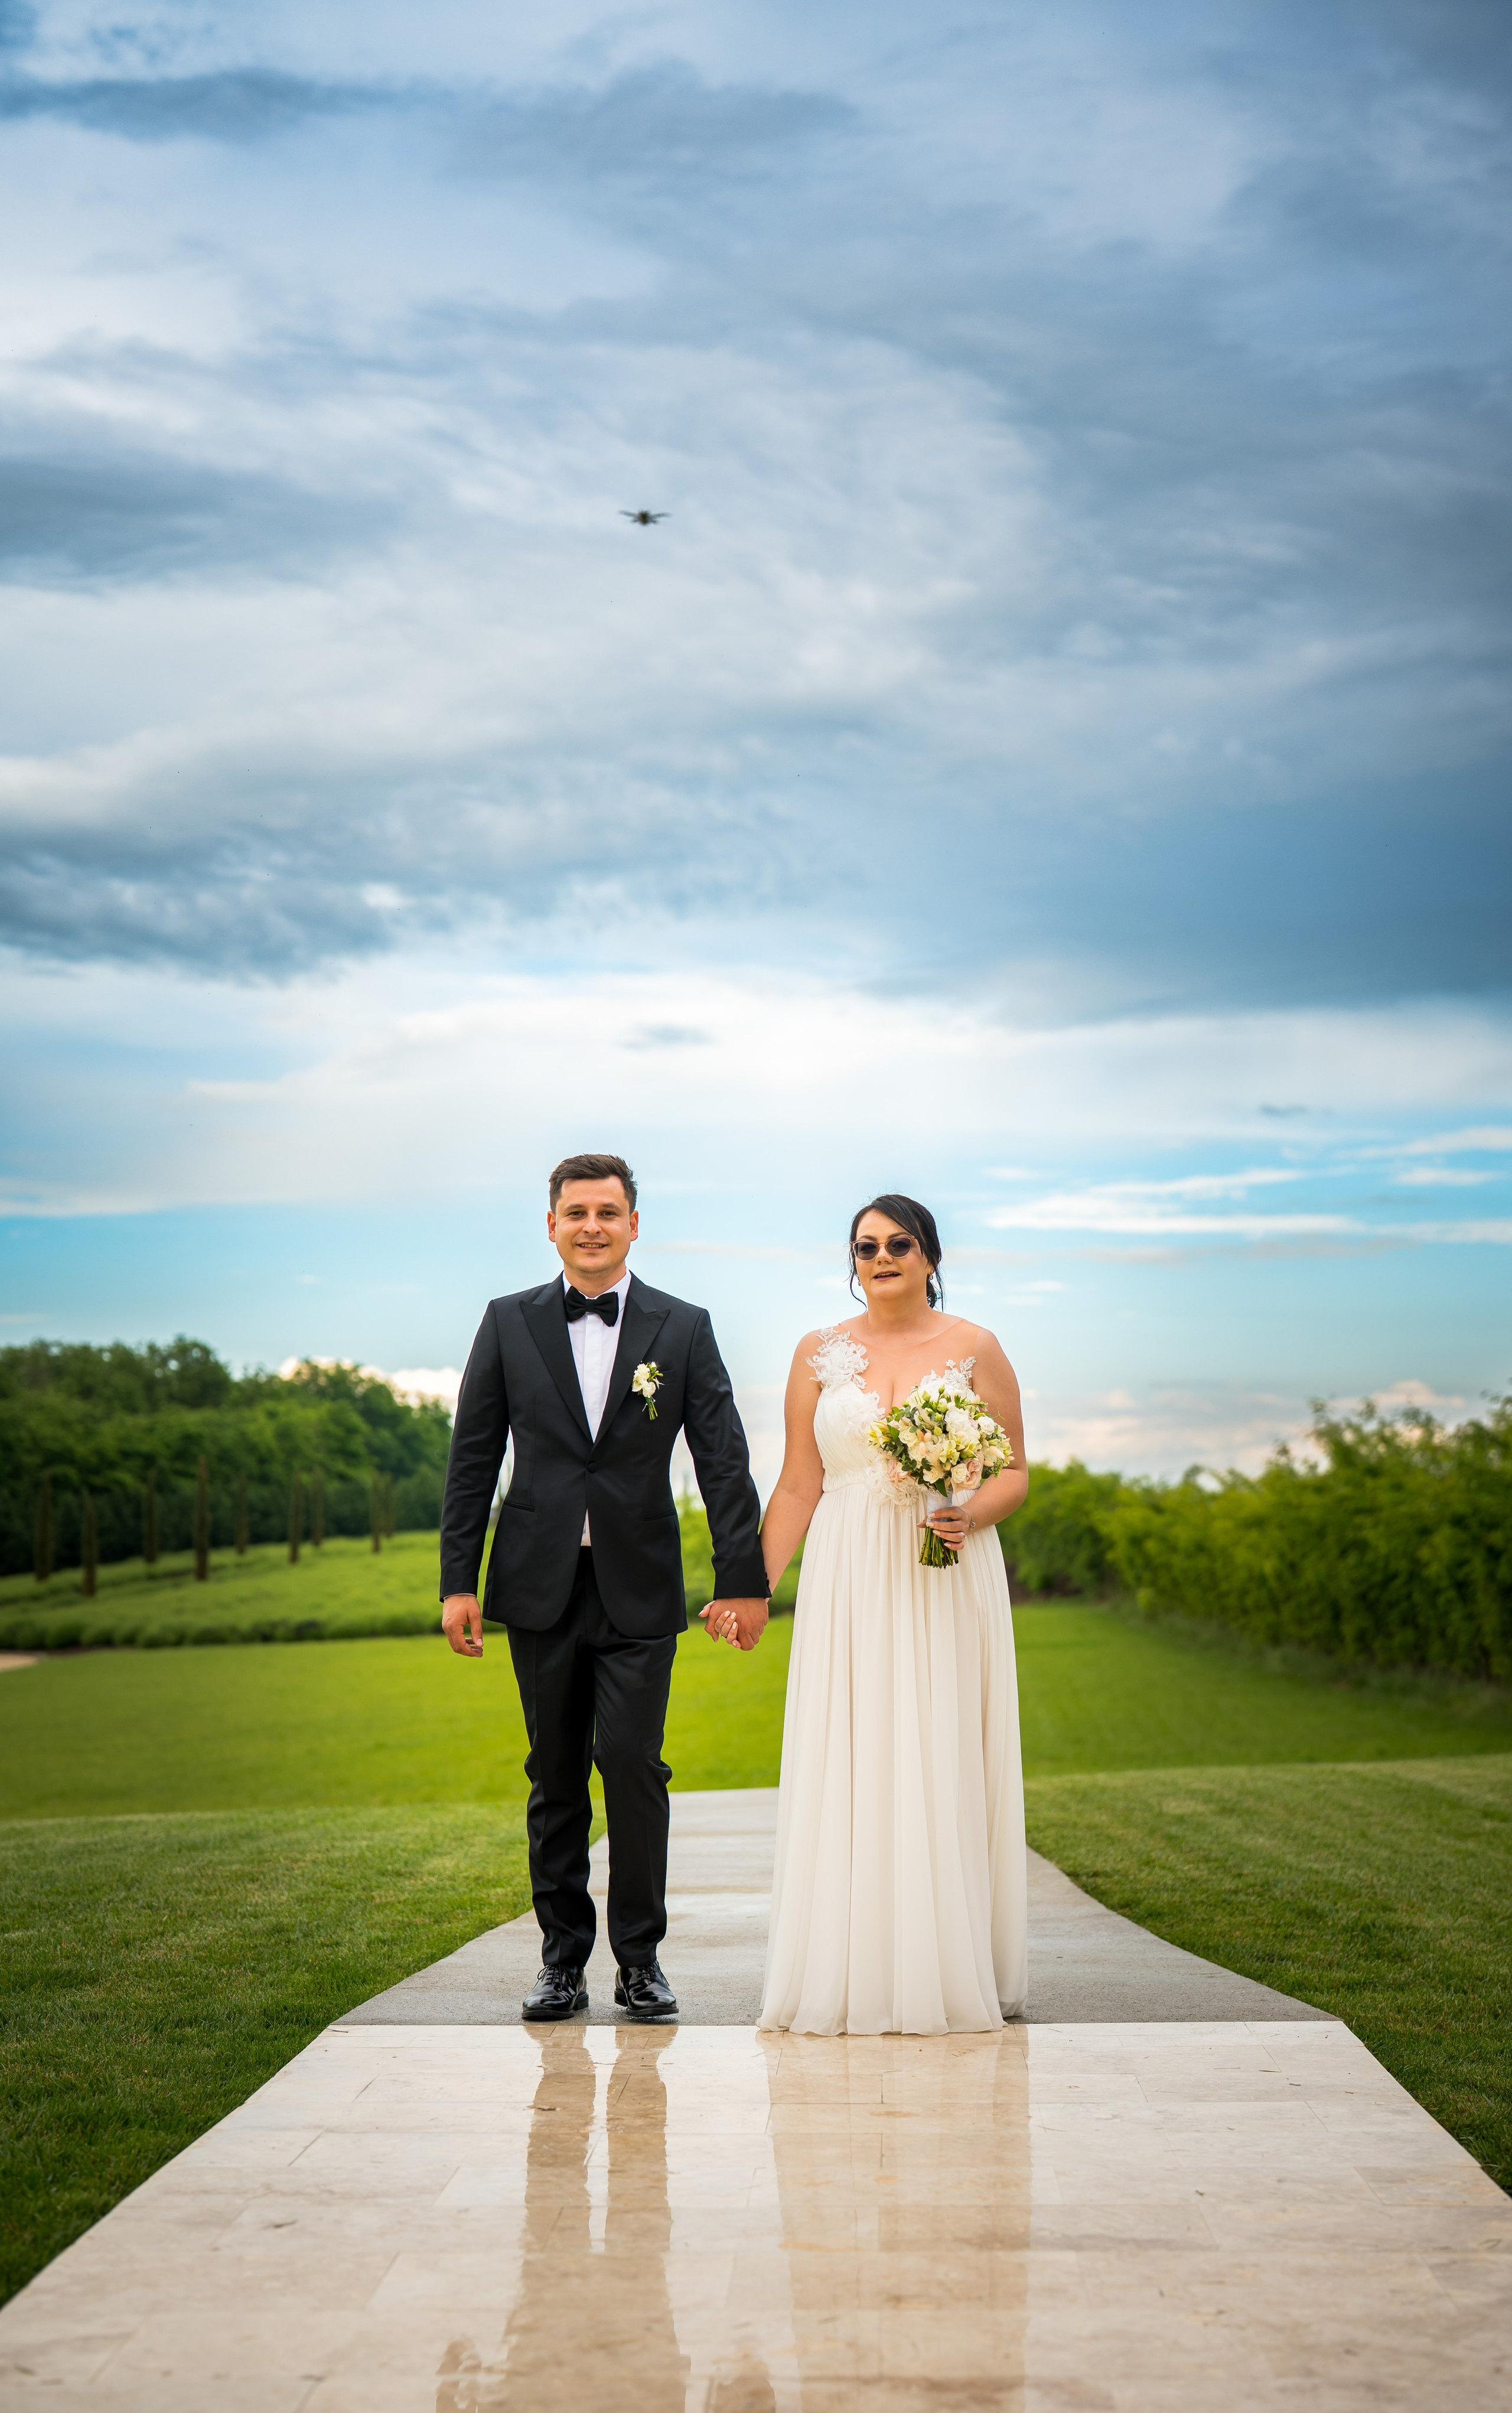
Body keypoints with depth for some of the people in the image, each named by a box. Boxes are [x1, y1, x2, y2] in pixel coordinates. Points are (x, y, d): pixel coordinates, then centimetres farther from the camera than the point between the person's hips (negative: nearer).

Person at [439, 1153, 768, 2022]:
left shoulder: (684, 1328, 3)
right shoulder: (509, 1323, 5)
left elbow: (723, 1459, 2)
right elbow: (473, 1458, 6)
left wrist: (744, 1578, -4)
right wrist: (458, 1580, 1)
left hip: (640, 1589, -1)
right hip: (541, 1587, 1)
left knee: (634, 1763, -7)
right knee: (556, 1777, 6)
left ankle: (640, 1957, 7)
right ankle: (564, 1957, 16)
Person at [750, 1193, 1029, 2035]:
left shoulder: (974, 1348, 5)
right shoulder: (821, 1353, 8)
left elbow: (1016, 1473, 6)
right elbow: (798, 1486, 8)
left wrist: (971, 1514, -15)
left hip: (948, 1582, -1)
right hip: (851, 1586, 1)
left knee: (944, 1767, -1)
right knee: (850, 1769, -2)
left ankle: (954, 1972, 8)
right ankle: (858, 1974, 5)